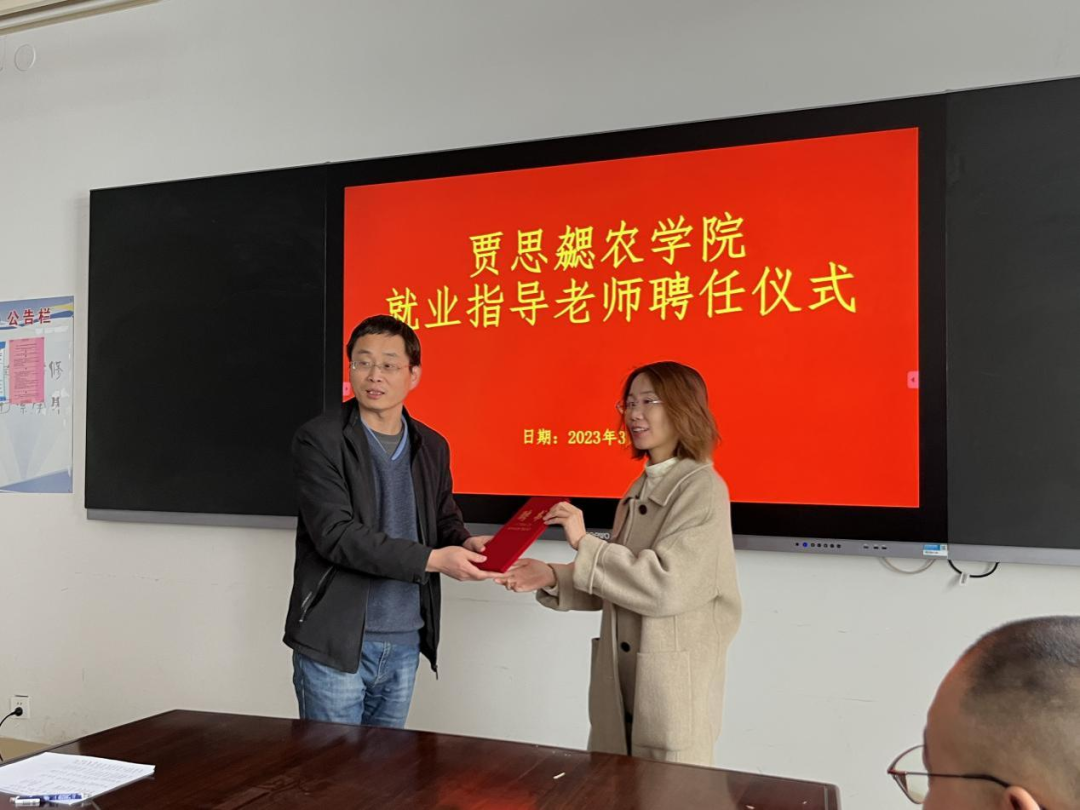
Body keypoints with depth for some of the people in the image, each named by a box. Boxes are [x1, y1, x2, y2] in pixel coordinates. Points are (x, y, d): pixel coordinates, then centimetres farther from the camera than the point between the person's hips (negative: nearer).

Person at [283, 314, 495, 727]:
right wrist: (432, 559, -23)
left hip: (405, 643, 5)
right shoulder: (318, 440, -10)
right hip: (335, 641, -5)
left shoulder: (432, 447, 7)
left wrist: (464, 544, -8)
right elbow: (336, 534, -20)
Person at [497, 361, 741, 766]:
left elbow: (665, 586, -23)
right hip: (621, 682, 8)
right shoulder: (639, 490, 11)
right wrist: (552, 578, 0)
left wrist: (584, 542, -19)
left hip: (673, 685, -8)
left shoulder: (701, 488, -14)